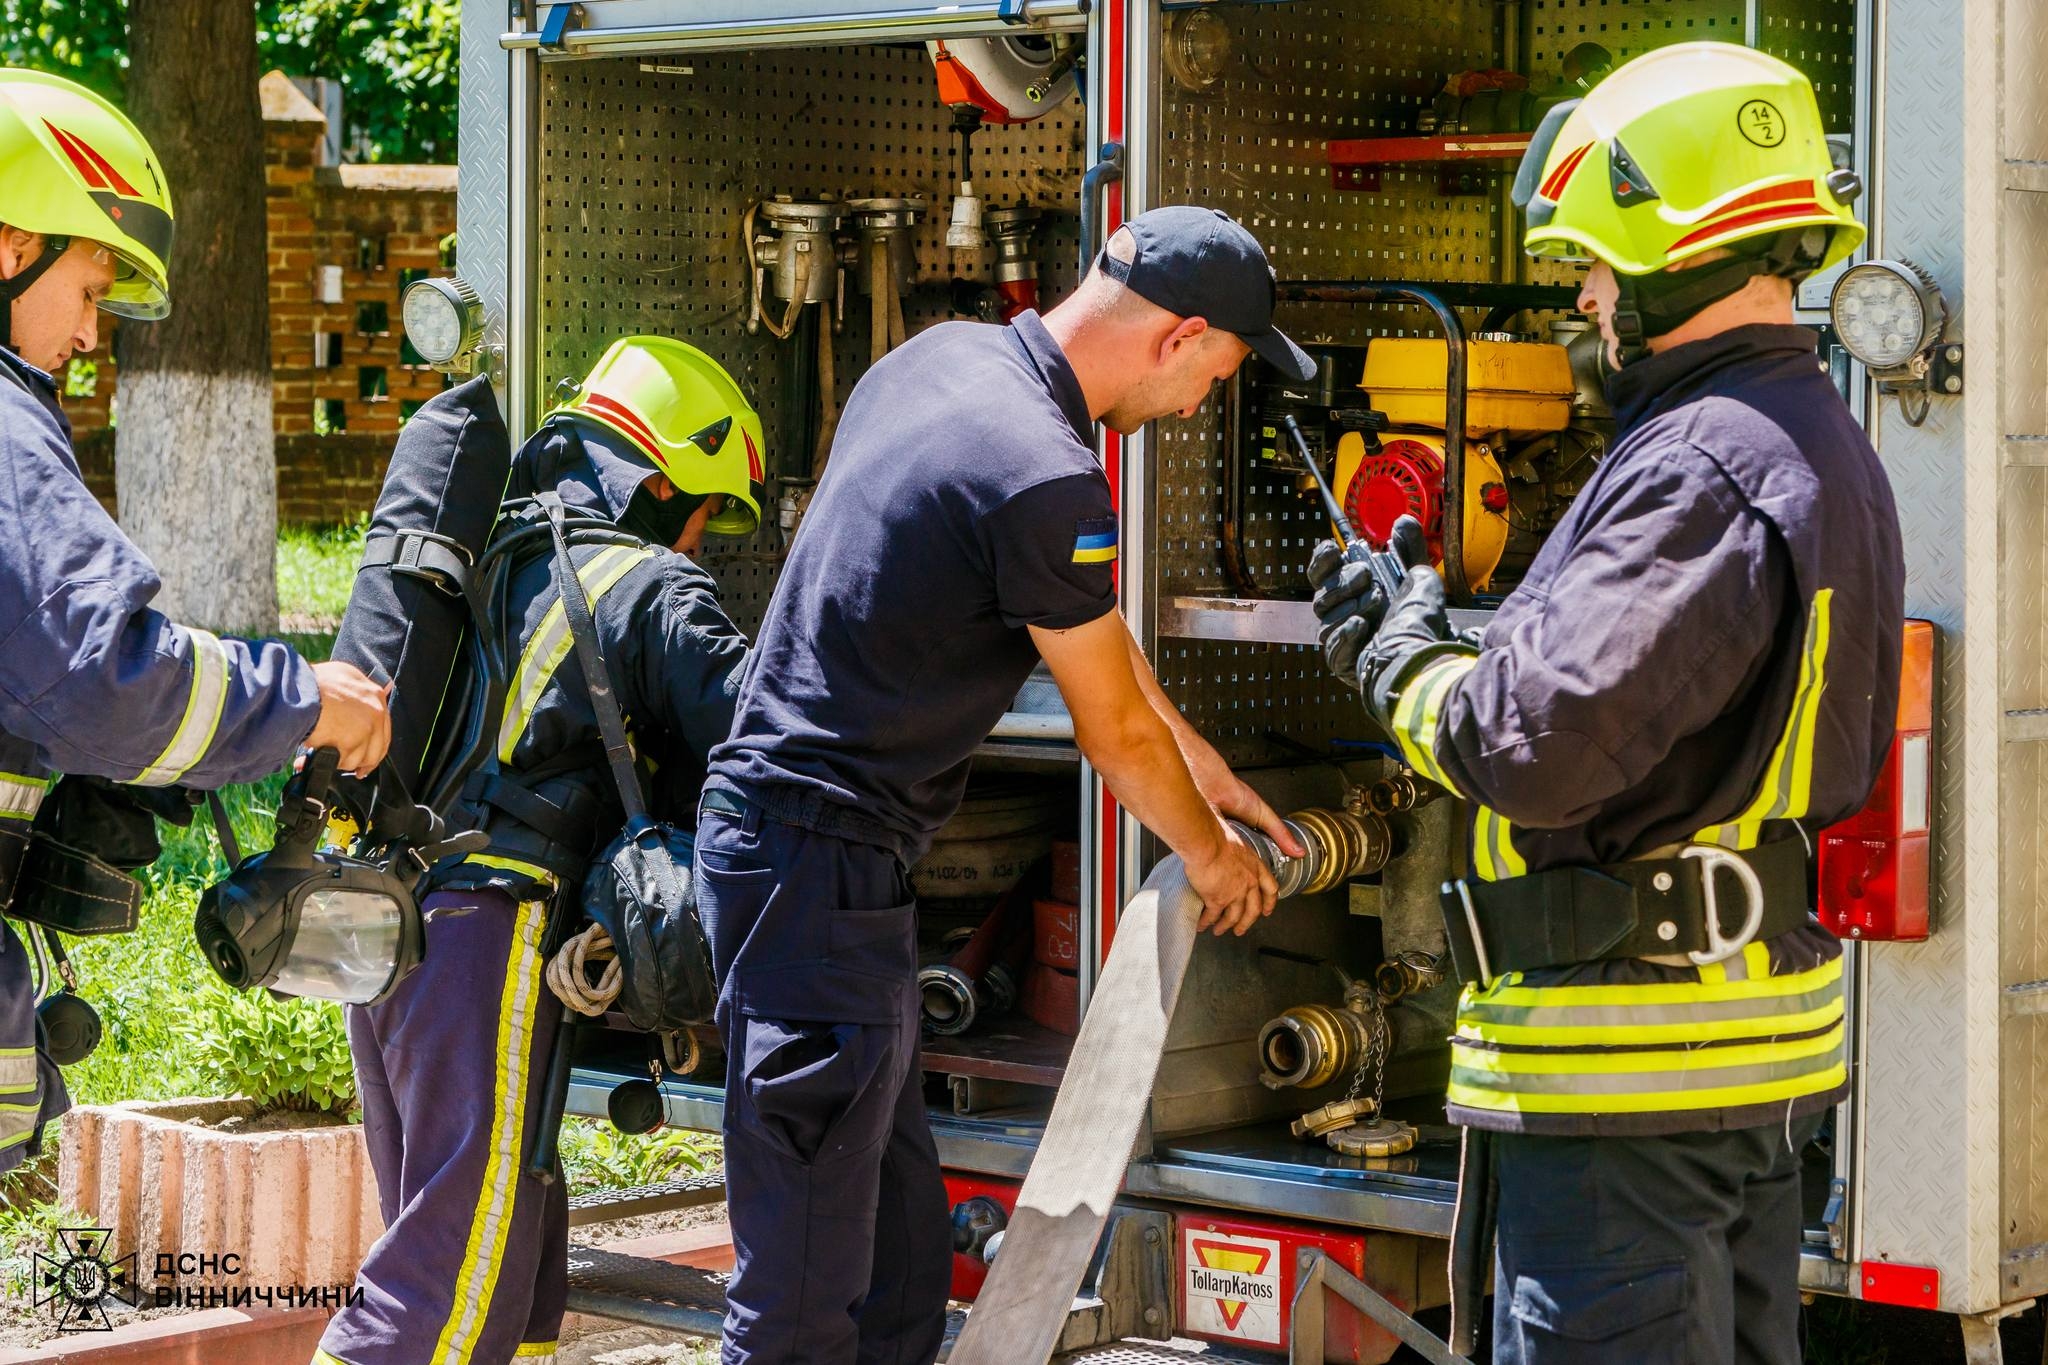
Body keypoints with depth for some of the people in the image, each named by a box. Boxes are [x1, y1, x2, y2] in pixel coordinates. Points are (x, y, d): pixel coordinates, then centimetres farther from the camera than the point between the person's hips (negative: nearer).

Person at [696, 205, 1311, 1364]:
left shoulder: (944, 355, 8)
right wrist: (1212, 856, 12)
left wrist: (1206, 766, 27)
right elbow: (1116, 734, -7)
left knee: (899, 1241, 18)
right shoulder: (1045, 477, -21)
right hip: (824, 864, -10)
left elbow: (1094, 618, 21)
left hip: (772, 822, 11)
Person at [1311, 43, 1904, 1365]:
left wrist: (1406, 665, -8)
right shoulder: (1821, 442, 12)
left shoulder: (1702, 470, -22)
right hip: (1764, 1041, 11)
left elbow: (1544, 744, -28)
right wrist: (1431, 633, 14)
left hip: (1633, 1064, -11)